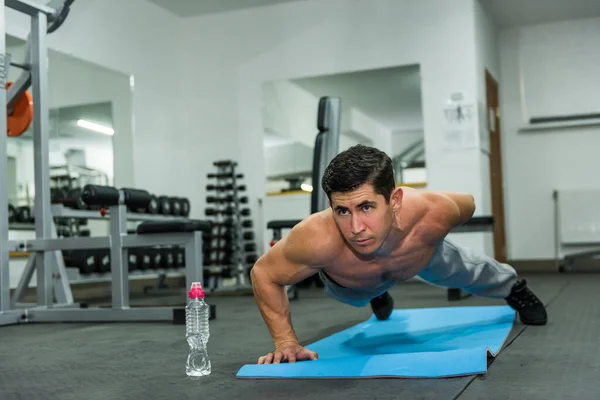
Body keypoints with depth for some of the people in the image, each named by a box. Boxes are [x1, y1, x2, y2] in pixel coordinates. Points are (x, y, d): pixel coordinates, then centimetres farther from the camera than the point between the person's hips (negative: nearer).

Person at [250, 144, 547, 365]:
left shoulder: (433, 214, -46)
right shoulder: (319, 238, -51)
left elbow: (467, 204, -19)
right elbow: (263, 273, -31)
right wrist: (286, 341, -33)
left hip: (422, 254, 0)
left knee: (463, 270, 31)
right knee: (359, 297, 38)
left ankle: (513, 286, 65)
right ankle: (378, 296, 76)